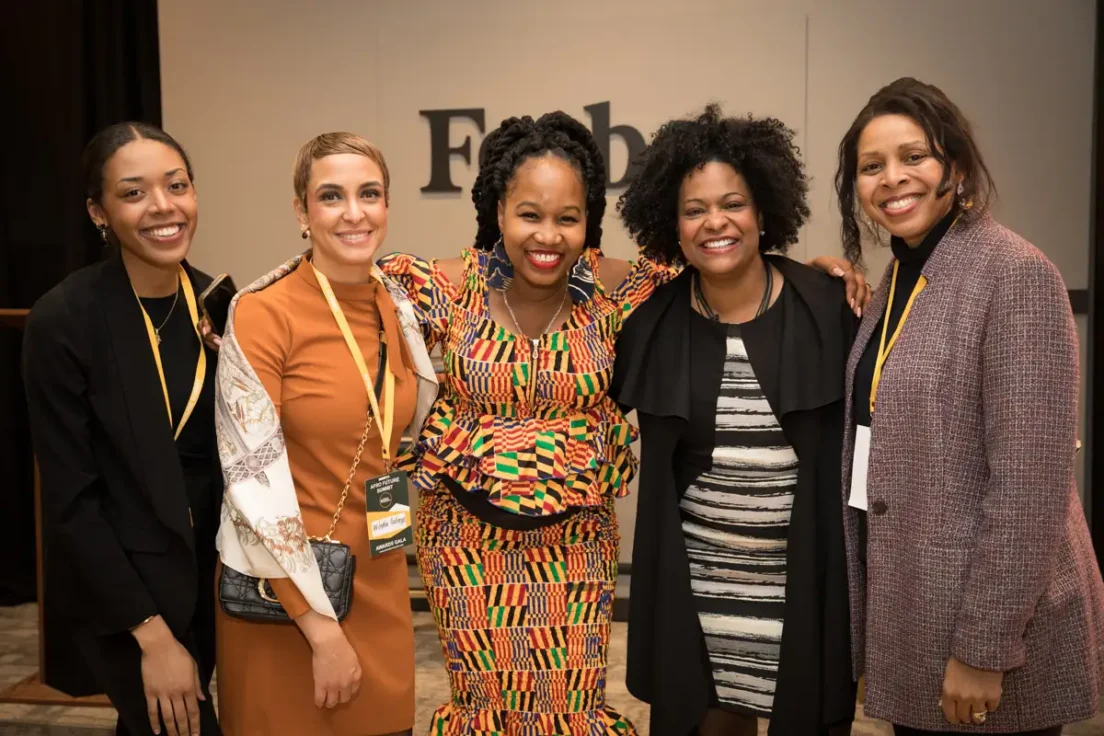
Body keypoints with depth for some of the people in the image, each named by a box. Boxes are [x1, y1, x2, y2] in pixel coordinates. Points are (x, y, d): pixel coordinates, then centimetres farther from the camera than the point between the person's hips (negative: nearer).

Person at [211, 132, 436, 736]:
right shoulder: (262, 312, -15)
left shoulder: (397, 309, 2)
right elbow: (254, 483, -16)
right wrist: (321, 626, -15)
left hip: (379, 583, 5)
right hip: (284, 587, -5)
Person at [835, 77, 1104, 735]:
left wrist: (984, 647, -20)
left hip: (987, 626, -7)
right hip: (910, 608, 8)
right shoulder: (901, 275, 8)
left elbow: (1030, 483, -21)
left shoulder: (1015, 276, -17)